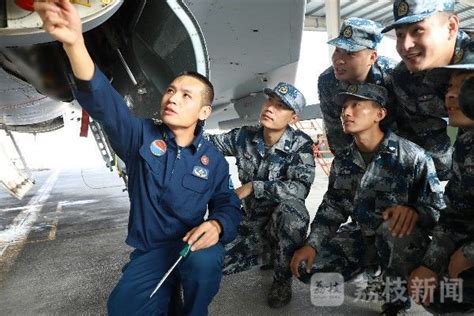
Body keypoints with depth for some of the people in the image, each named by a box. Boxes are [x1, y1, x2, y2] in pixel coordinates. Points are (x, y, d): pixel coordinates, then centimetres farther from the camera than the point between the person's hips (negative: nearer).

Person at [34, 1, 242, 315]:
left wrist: (216, 225, -25)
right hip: (148, 251, 1)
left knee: (205, 261, -34)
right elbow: (104, 101, -24)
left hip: (192, 245, 0)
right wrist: (74, 42, -42)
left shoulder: (214, 160, -3)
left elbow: (229, 206, 1)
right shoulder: (142, 136, -6)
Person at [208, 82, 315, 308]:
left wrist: (253, 186, -27)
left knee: (291, 208, -37)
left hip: (285, 222, -3)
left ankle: (282, 279, -10)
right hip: (254, 221, 3)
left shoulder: (301, 144, -16)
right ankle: (269, 250, 16)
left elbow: (300, 187, -30)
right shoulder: (245, 136, -5)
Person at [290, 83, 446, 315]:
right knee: (306, 267, -8)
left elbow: (437, 207, -13)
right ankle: (375, 269, 13)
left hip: (403, 240, -4)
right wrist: (312, 244, -9)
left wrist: (413, 212, -37)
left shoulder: (411, 156, -16)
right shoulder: (342, 161, -1)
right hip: (363, 237, 5)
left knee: (391, 230, -40)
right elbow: (332, 207, 3)